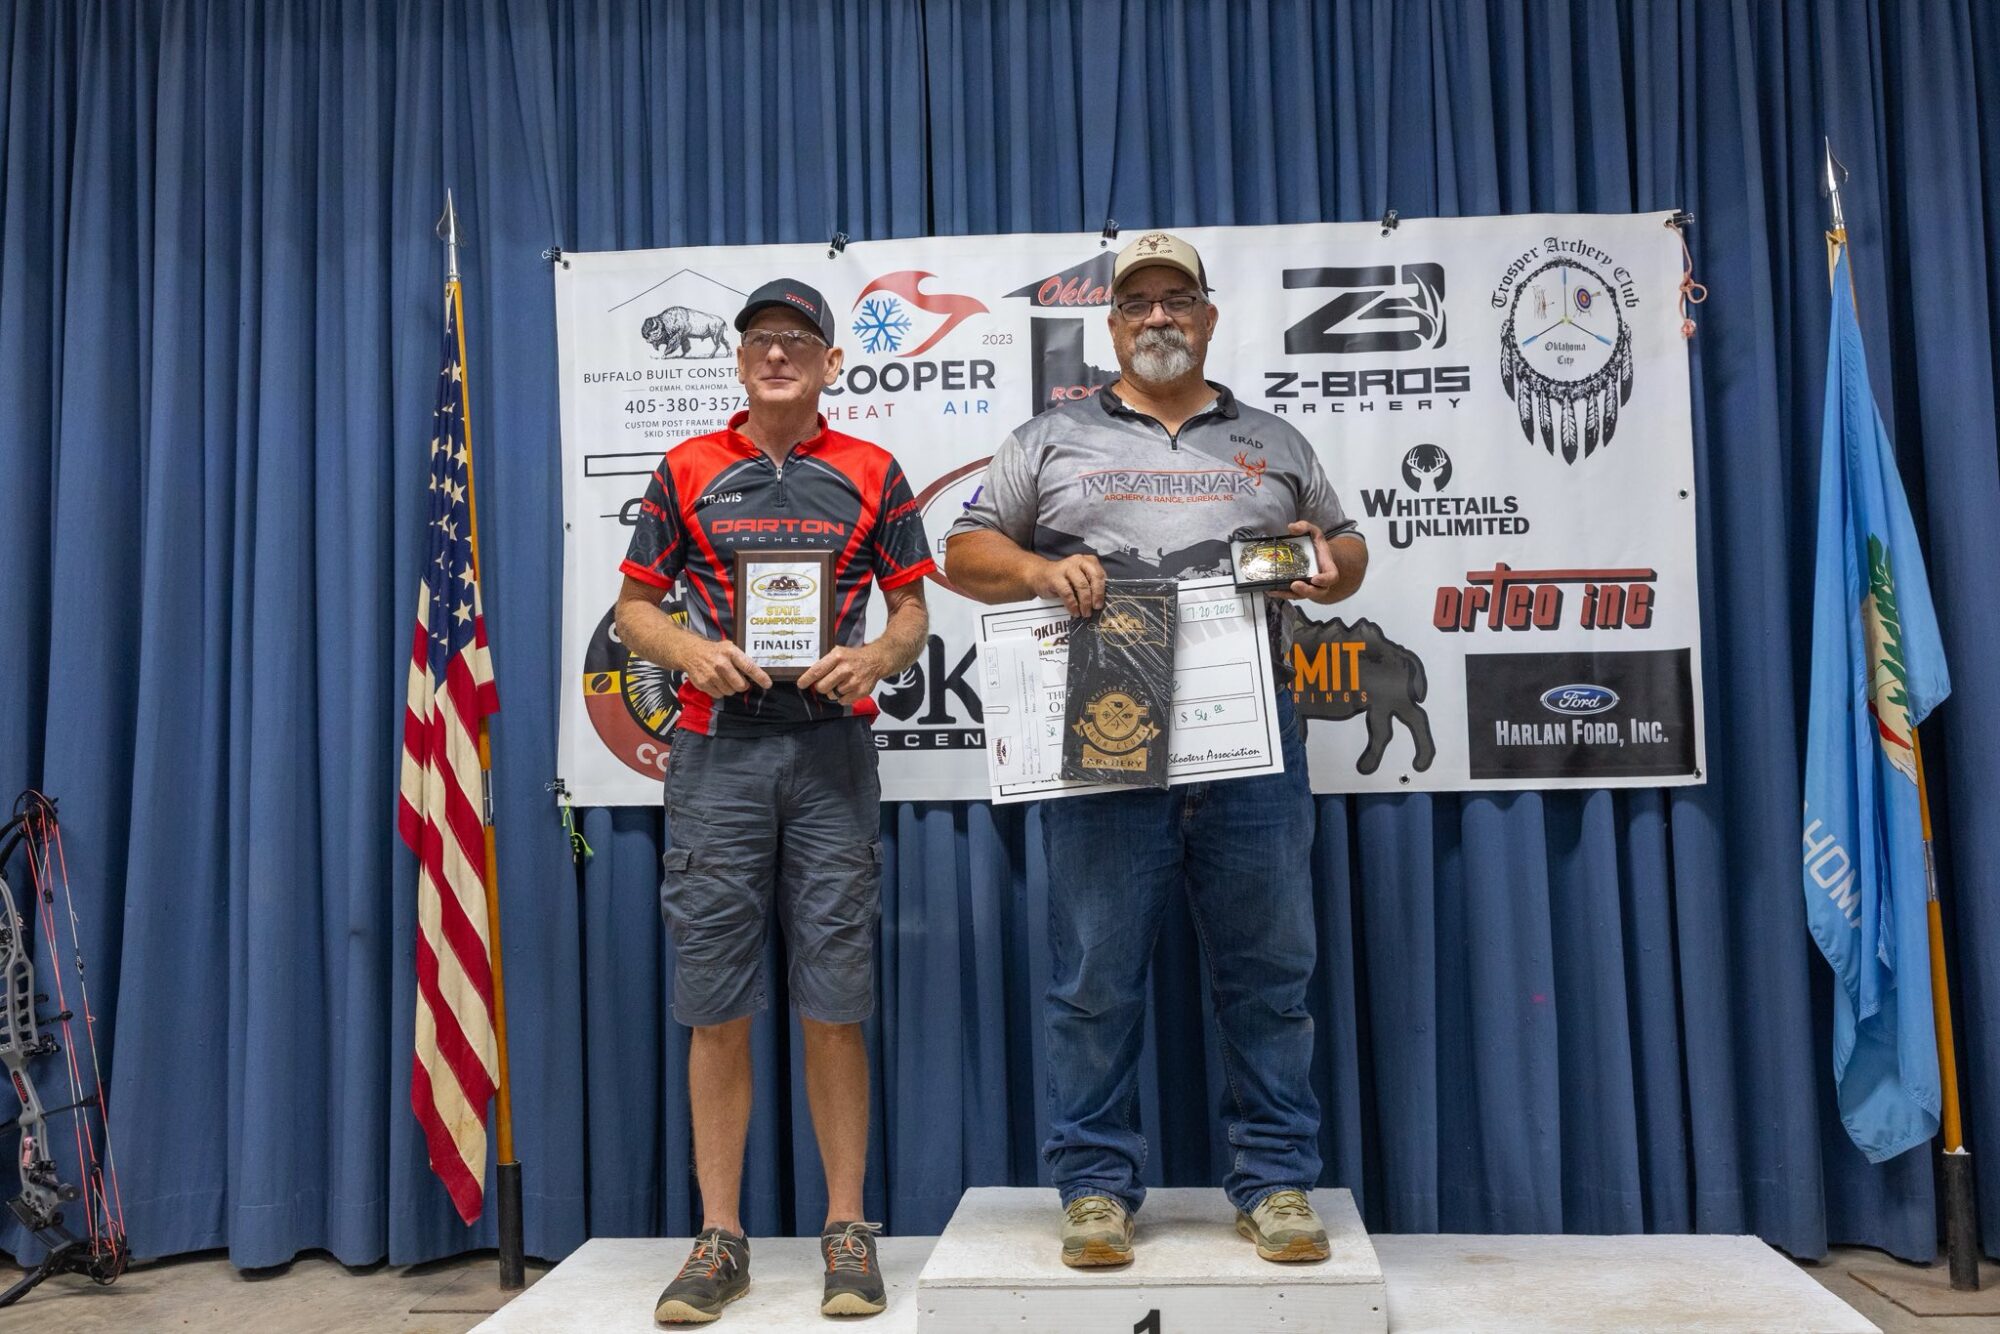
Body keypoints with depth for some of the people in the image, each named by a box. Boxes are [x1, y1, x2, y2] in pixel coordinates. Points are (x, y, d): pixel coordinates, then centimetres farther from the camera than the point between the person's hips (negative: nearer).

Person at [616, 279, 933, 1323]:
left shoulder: (872, 474, 10)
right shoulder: (687, 470, 11)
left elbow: (913, 610, 11)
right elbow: (633, 606, 11)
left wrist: (875, 656, -10)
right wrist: (692, 650, -9)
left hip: (831, 747, 0)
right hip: (717, 748, 1)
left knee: (834, 1005, 1)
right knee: (715, 1006, 3)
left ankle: (847, 1229, 13)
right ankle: (719, 1238, 14)